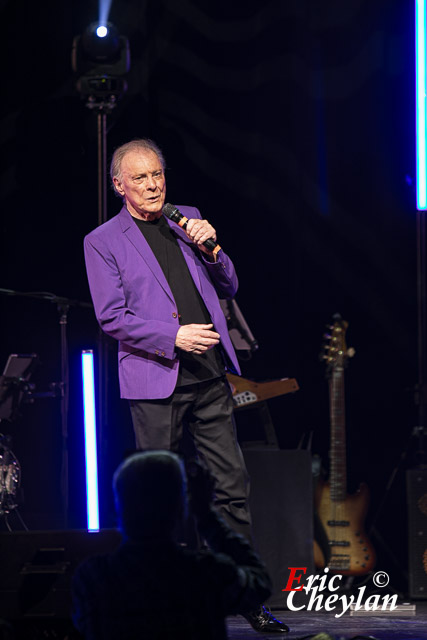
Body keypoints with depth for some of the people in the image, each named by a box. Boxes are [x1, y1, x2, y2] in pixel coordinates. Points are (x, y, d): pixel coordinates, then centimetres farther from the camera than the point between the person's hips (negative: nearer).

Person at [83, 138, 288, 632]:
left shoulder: (189, 220, 15)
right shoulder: (102, 242, 1)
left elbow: (228, 290, 17)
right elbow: (112, 317, -6)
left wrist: (211, 250, -2)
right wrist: (174, 337, -16)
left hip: (210, 377, 4)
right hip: (155, 380, -4)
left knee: (232, 487, 2)